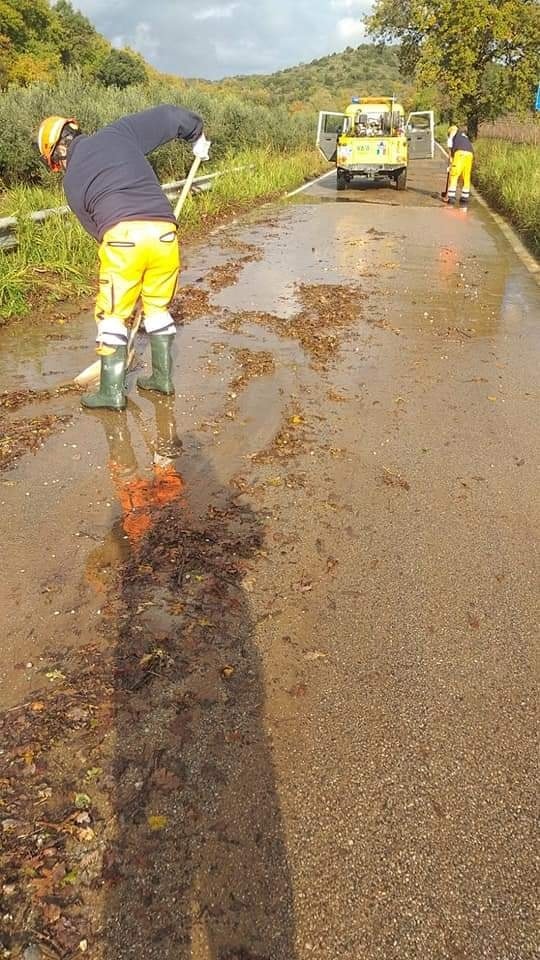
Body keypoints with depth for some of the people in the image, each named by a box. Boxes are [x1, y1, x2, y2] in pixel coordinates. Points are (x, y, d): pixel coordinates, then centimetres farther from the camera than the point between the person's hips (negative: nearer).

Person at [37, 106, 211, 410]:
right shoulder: (118, 133, 19)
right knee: (158, 307, 19)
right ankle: (163, 377, 28)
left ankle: (112, 392, 13)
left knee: (113, 314, 10)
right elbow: (169, 116, 19)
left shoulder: (72, 180, 18)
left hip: (122, 237, -2)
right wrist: (197, 136, 37)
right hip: (164, 231, 3)